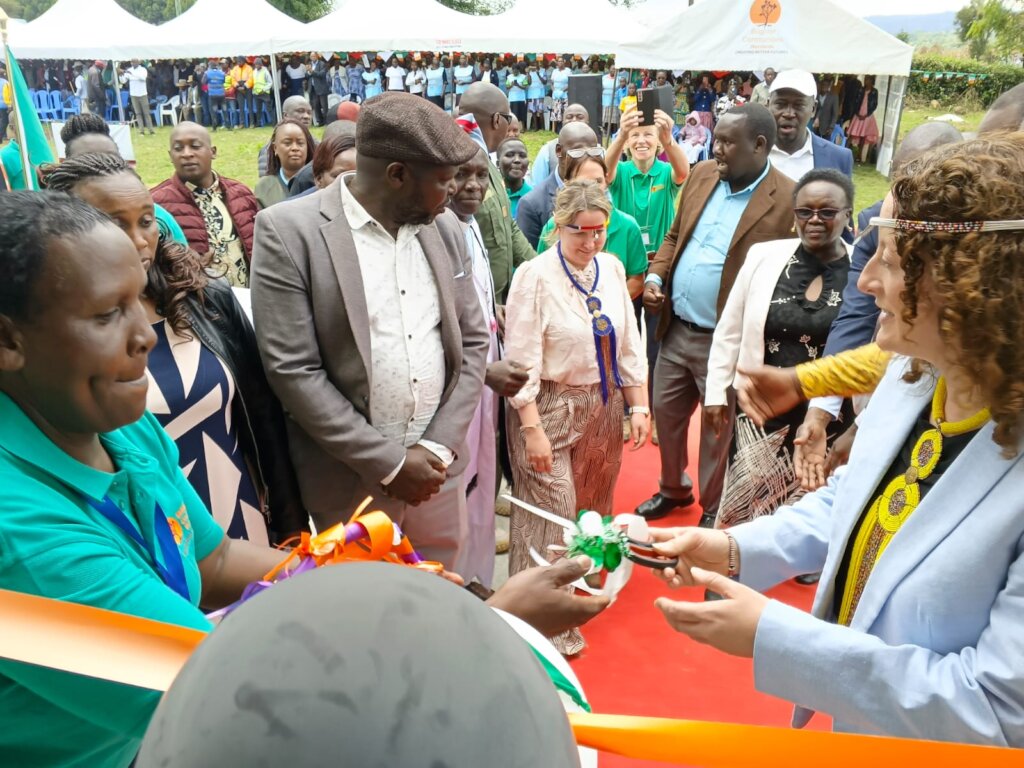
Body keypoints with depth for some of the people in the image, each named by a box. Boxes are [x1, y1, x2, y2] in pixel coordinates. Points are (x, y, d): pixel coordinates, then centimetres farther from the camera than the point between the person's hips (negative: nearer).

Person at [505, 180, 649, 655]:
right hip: (550, 406, -6)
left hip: (603, 406, 6)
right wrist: (532, 428, -18)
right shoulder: (535, 276, -15)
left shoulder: (612, 269, 2)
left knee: (591, 507, 19)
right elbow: (522, 360, -16)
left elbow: (629, 343, 8)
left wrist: (639, 405, 5)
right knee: (552, 512, -2)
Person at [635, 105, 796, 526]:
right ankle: (673, 488, 43)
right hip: (676, 329, 6)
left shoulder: (788, 201, -15)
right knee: (665, 413, 19)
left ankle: (713, 510, 33)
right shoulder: (701, 174, 4)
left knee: (718, 430, 11)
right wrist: (655, 275, -1)